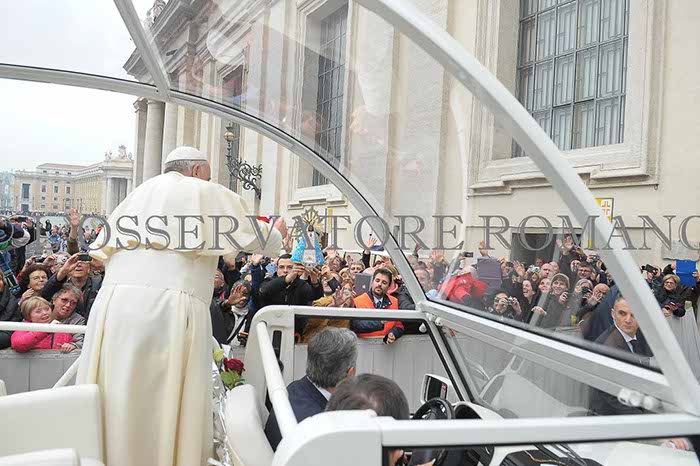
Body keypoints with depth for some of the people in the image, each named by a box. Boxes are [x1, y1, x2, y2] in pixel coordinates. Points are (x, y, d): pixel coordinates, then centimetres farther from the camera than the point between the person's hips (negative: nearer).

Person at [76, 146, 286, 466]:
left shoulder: (138, 192, 26)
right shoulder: (208, 193, 12)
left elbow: (102, 251, 25)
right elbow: (257, 239, 19)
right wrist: (277, 233, 40)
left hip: (113, 302, 5)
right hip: (171, 307, -5)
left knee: (114, 400, 9)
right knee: (169, 402, 2)